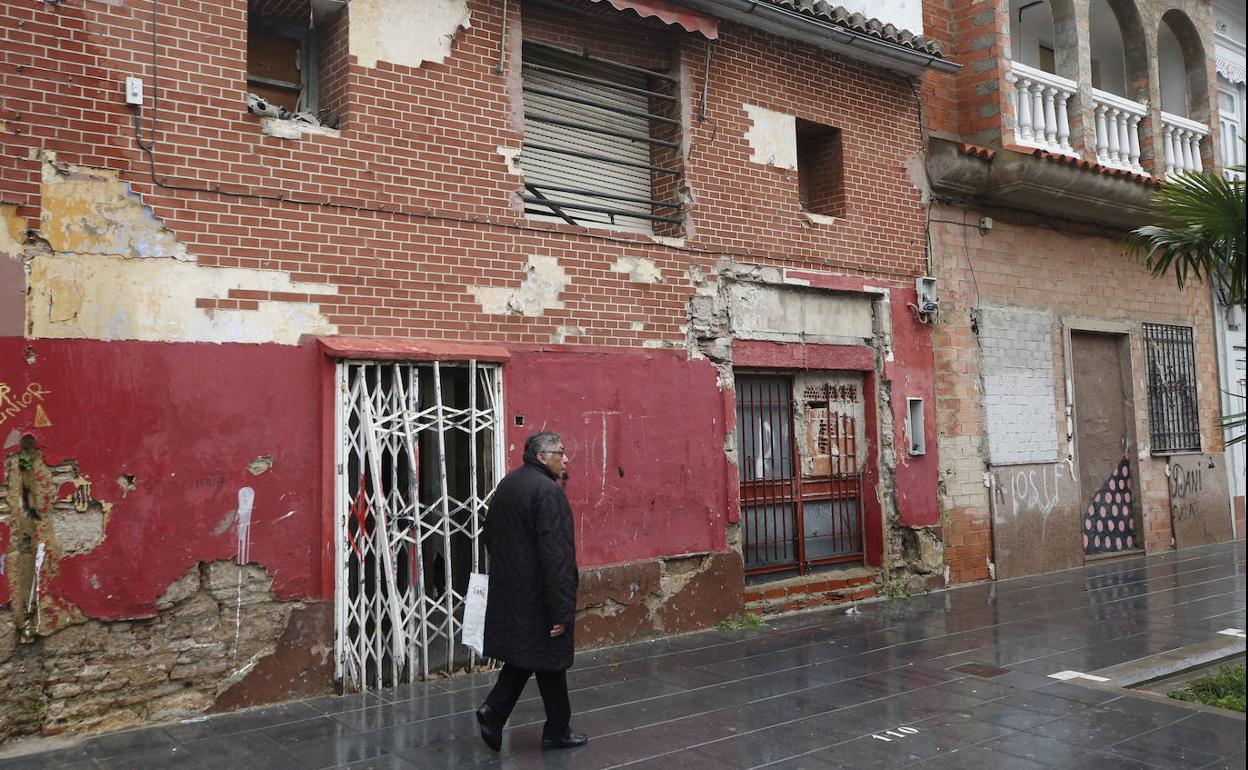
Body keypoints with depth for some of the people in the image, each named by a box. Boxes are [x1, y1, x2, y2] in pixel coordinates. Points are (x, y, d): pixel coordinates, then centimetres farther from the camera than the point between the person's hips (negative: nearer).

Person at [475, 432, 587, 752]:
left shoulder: (507, 485, 9)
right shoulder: (548, 491, -19)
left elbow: (491, 534, 18)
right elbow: (556, 554, -24)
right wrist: (562, 608, -22)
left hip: (508, 592, 8)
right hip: (538, 595, -8)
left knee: (524, 654, 19)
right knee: (550, 659, 6)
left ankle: (494, 710, 8)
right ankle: (557, 731, 20)